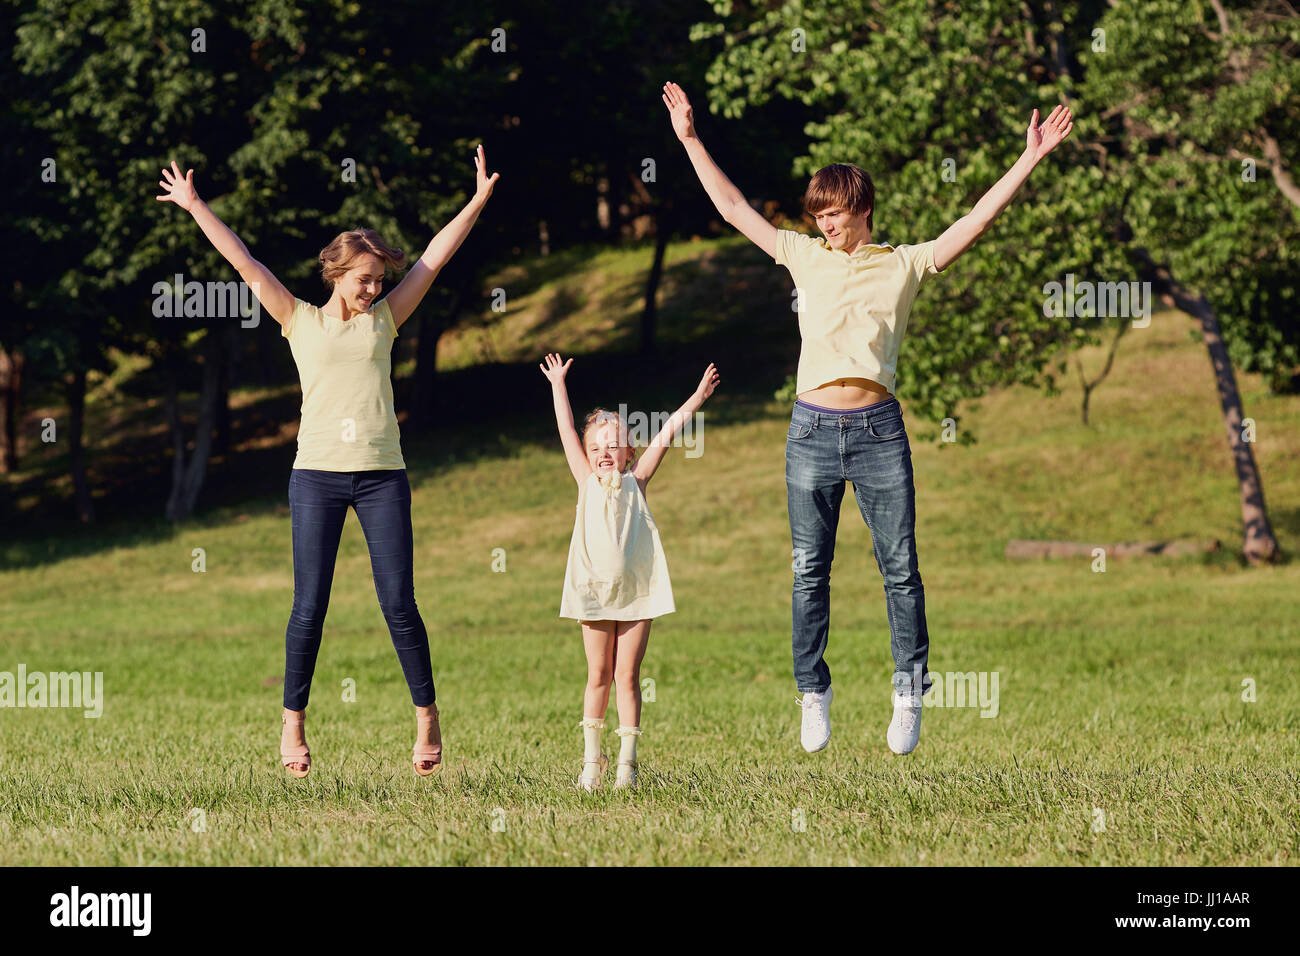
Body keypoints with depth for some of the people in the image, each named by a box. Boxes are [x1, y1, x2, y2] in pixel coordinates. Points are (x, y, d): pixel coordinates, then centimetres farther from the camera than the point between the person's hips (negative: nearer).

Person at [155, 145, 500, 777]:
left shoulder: (384, 319, 12)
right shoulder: (301, 321, 9)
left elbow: (436, 256, 13)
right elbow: (244, 262, 7)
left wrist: (478, 201, 14)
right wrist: (195, 207, 5)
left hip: (382, 474, 1)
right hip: (317, 472, -1)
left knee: (399, 603, -2)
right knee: (309, 607, -1)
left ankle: (427, 715, 10)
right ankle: (293, 722, 9)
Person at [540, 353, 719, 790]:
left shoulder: (634, 482, 8)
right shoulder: (587, 483, 9)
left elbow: (665, 434, 6)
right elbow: (567, 432, 12)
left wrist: (694, 402, 4)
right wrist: (558, 386, 14)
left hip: (637, 591, -1)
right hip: (595, 591, 1)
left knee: (627, 675, 0)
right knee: (598, 676, 5)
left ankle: (627, 762, 2)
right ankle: (591, 760, 11)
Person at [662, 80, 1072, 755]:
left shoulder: (903, 264, 7)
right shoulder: (804, 257, 11)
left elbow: (977, 220, 4)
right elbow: (734, 208, 15)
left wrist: (1030, 159, -2)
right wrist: (690, 140, 15)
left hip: (878, 429, -1)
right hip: (812, 430, 1)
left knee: (900, 568, -1)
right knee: (811, 571, 4)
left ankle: (909, 693, 8)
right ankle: (812, 693, 12)